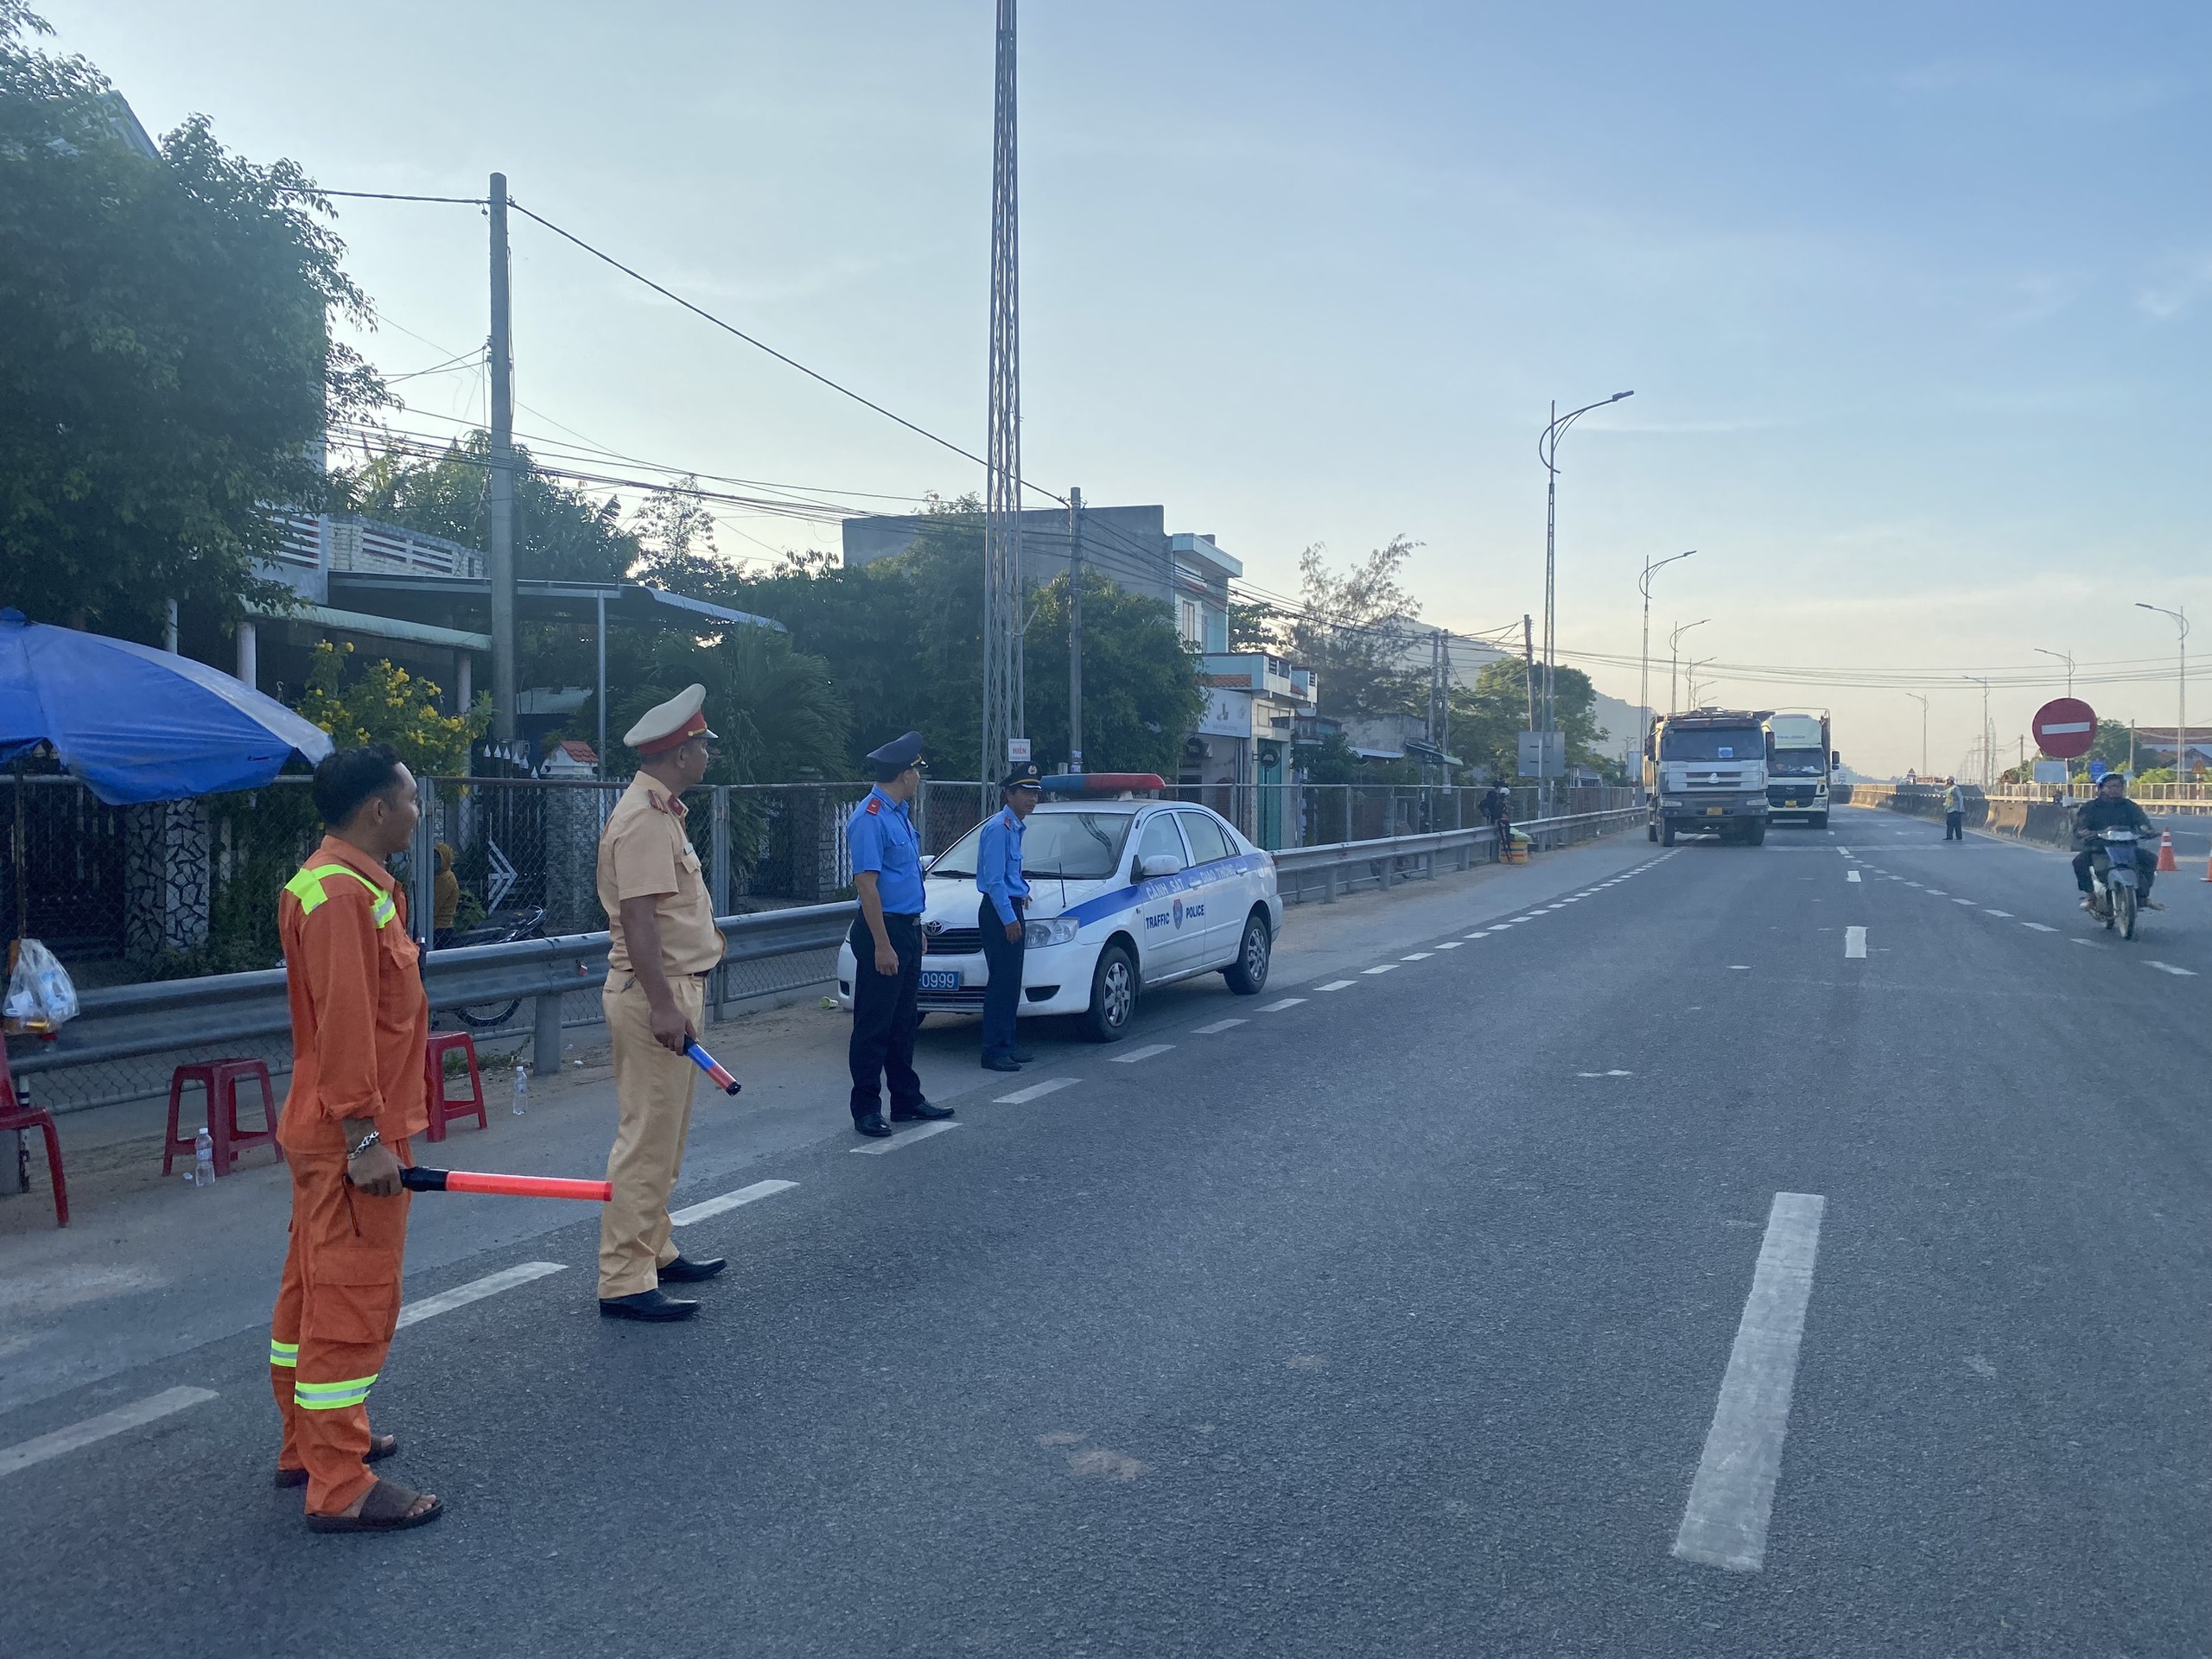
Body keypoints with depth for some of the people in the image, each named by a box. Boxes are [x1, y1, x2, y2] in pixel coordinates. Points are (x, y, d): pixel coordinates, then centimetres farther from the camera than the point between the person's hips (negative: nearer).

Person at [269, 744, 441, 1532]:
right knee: (352, 1303, -5)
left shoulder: (354, 884, 13)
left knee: (314, 1289, 19)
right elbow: (342, 1025, -25)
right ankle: (340, 1489, 3)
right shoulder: (342, 894, -20)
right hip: (351, 1137, -11)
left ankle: (308, 1444, 32)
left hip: (326, 1130, 11)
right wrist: (365, 1138, -24)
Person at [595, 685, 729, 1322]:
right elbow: (636, 916, -25)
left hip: (674, 988, 11)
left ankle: (654, 1251, 30)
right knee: (647, 1140, -8)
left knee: (664, 1139, 19)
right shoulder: (644, 818, -19)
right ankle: (624, 1282, -3)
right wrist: (662, 1005, -29)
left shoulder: (661, 812, 14)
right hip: (655, 992, -11)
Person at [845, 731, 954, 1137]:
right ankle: (866, 1109, 5)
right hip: (884, 930, -10)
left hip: (908, 929, 10)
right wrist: (882, 945, -23)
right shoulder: (871, 819, -17)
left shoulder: (901, 813, 13)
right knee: (874, 1026, -2)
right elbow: (866, 883, -21)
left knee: (902, 1023, 16)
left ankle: (907, 1100, 25)